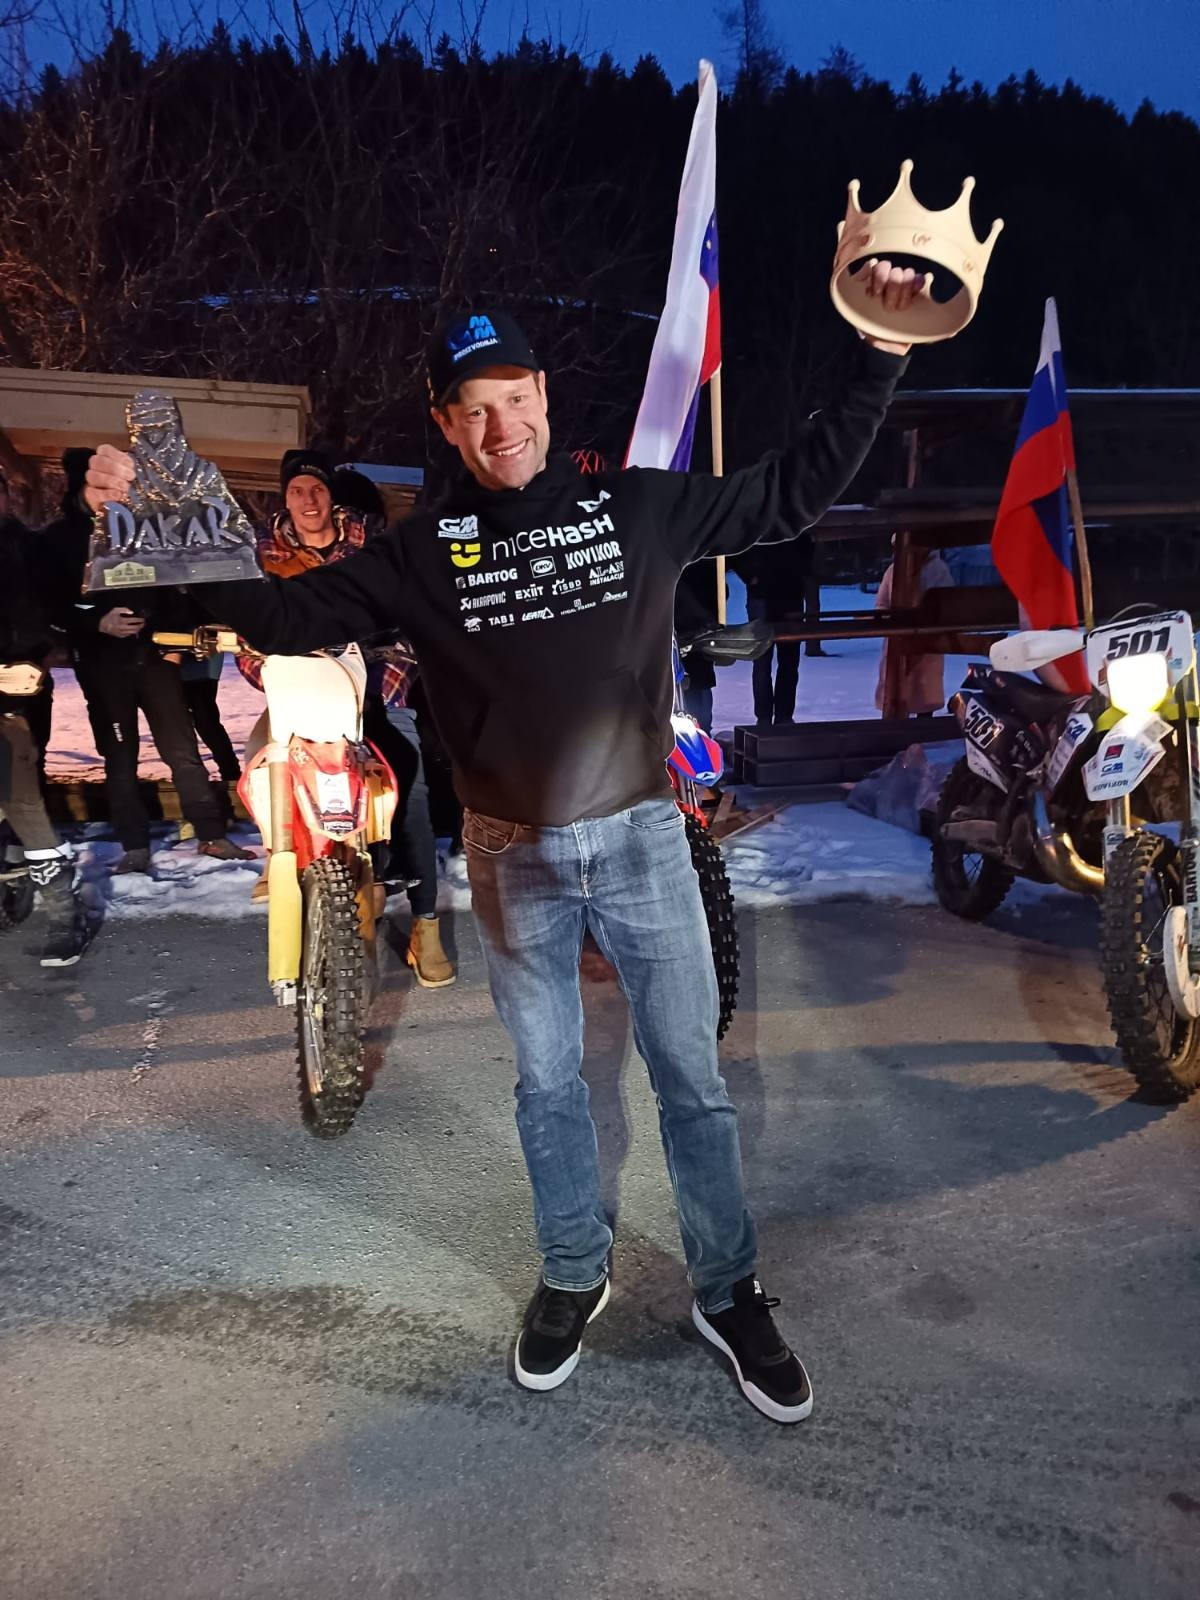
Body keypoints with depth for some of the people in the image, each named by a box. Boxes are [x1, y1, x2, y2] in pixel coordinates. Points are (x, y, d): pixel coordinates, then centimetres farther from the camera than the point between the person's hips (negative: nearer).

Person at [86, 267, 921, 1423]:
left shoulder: (639, 504, -1)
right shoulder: (423, 552, 0)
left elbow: (794, 492, 3)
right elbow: (288, 616, 1)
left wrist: (879, 357, -1)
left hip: (640, 836, 0)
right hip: (513, 859, 1)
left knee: (692, 1079, 9)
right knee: (546, 1083, 16)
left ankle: (727, 1294, 28)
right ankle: (574, 1275, 38)